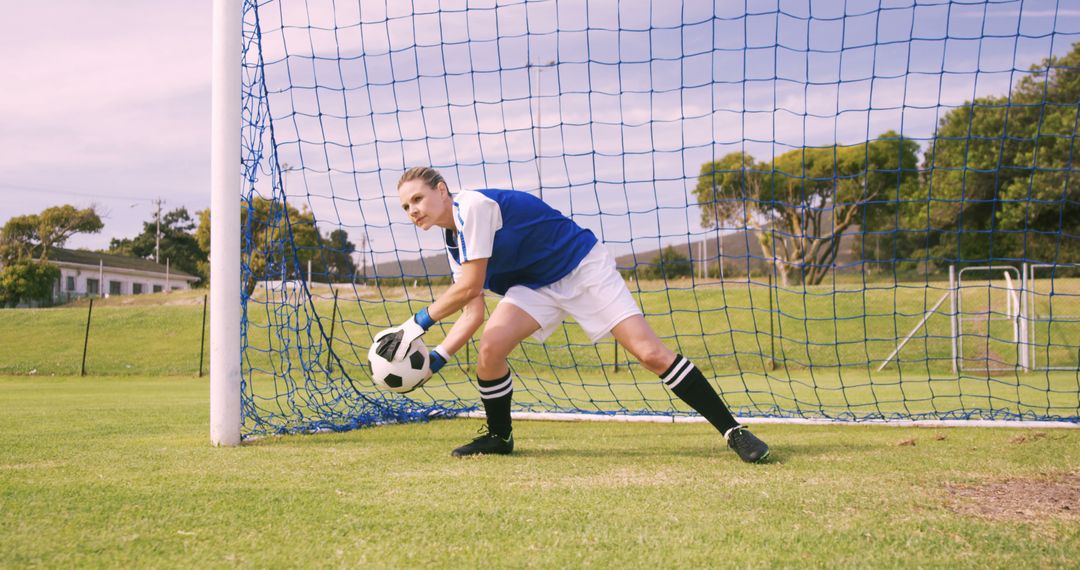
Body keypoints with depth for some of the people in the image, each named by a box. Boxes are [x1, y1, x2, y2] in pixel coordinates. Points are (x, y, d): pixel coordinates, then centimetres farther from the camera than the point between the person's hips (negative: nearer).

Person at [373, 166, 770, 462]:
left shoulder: (472, 205, -23)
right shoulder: (453, 245, 5)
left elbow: (470, 286, -26)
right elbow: (473, 312, 4)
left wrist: (418, 323, -17)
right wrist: (435, 360, -7)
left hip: (583, 267, -7)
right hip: (537, 286, 7)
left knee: (650, 353, -14)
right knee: (490, 345, -16)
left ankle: (732, 431, -6)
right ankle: (499, 437, 6)